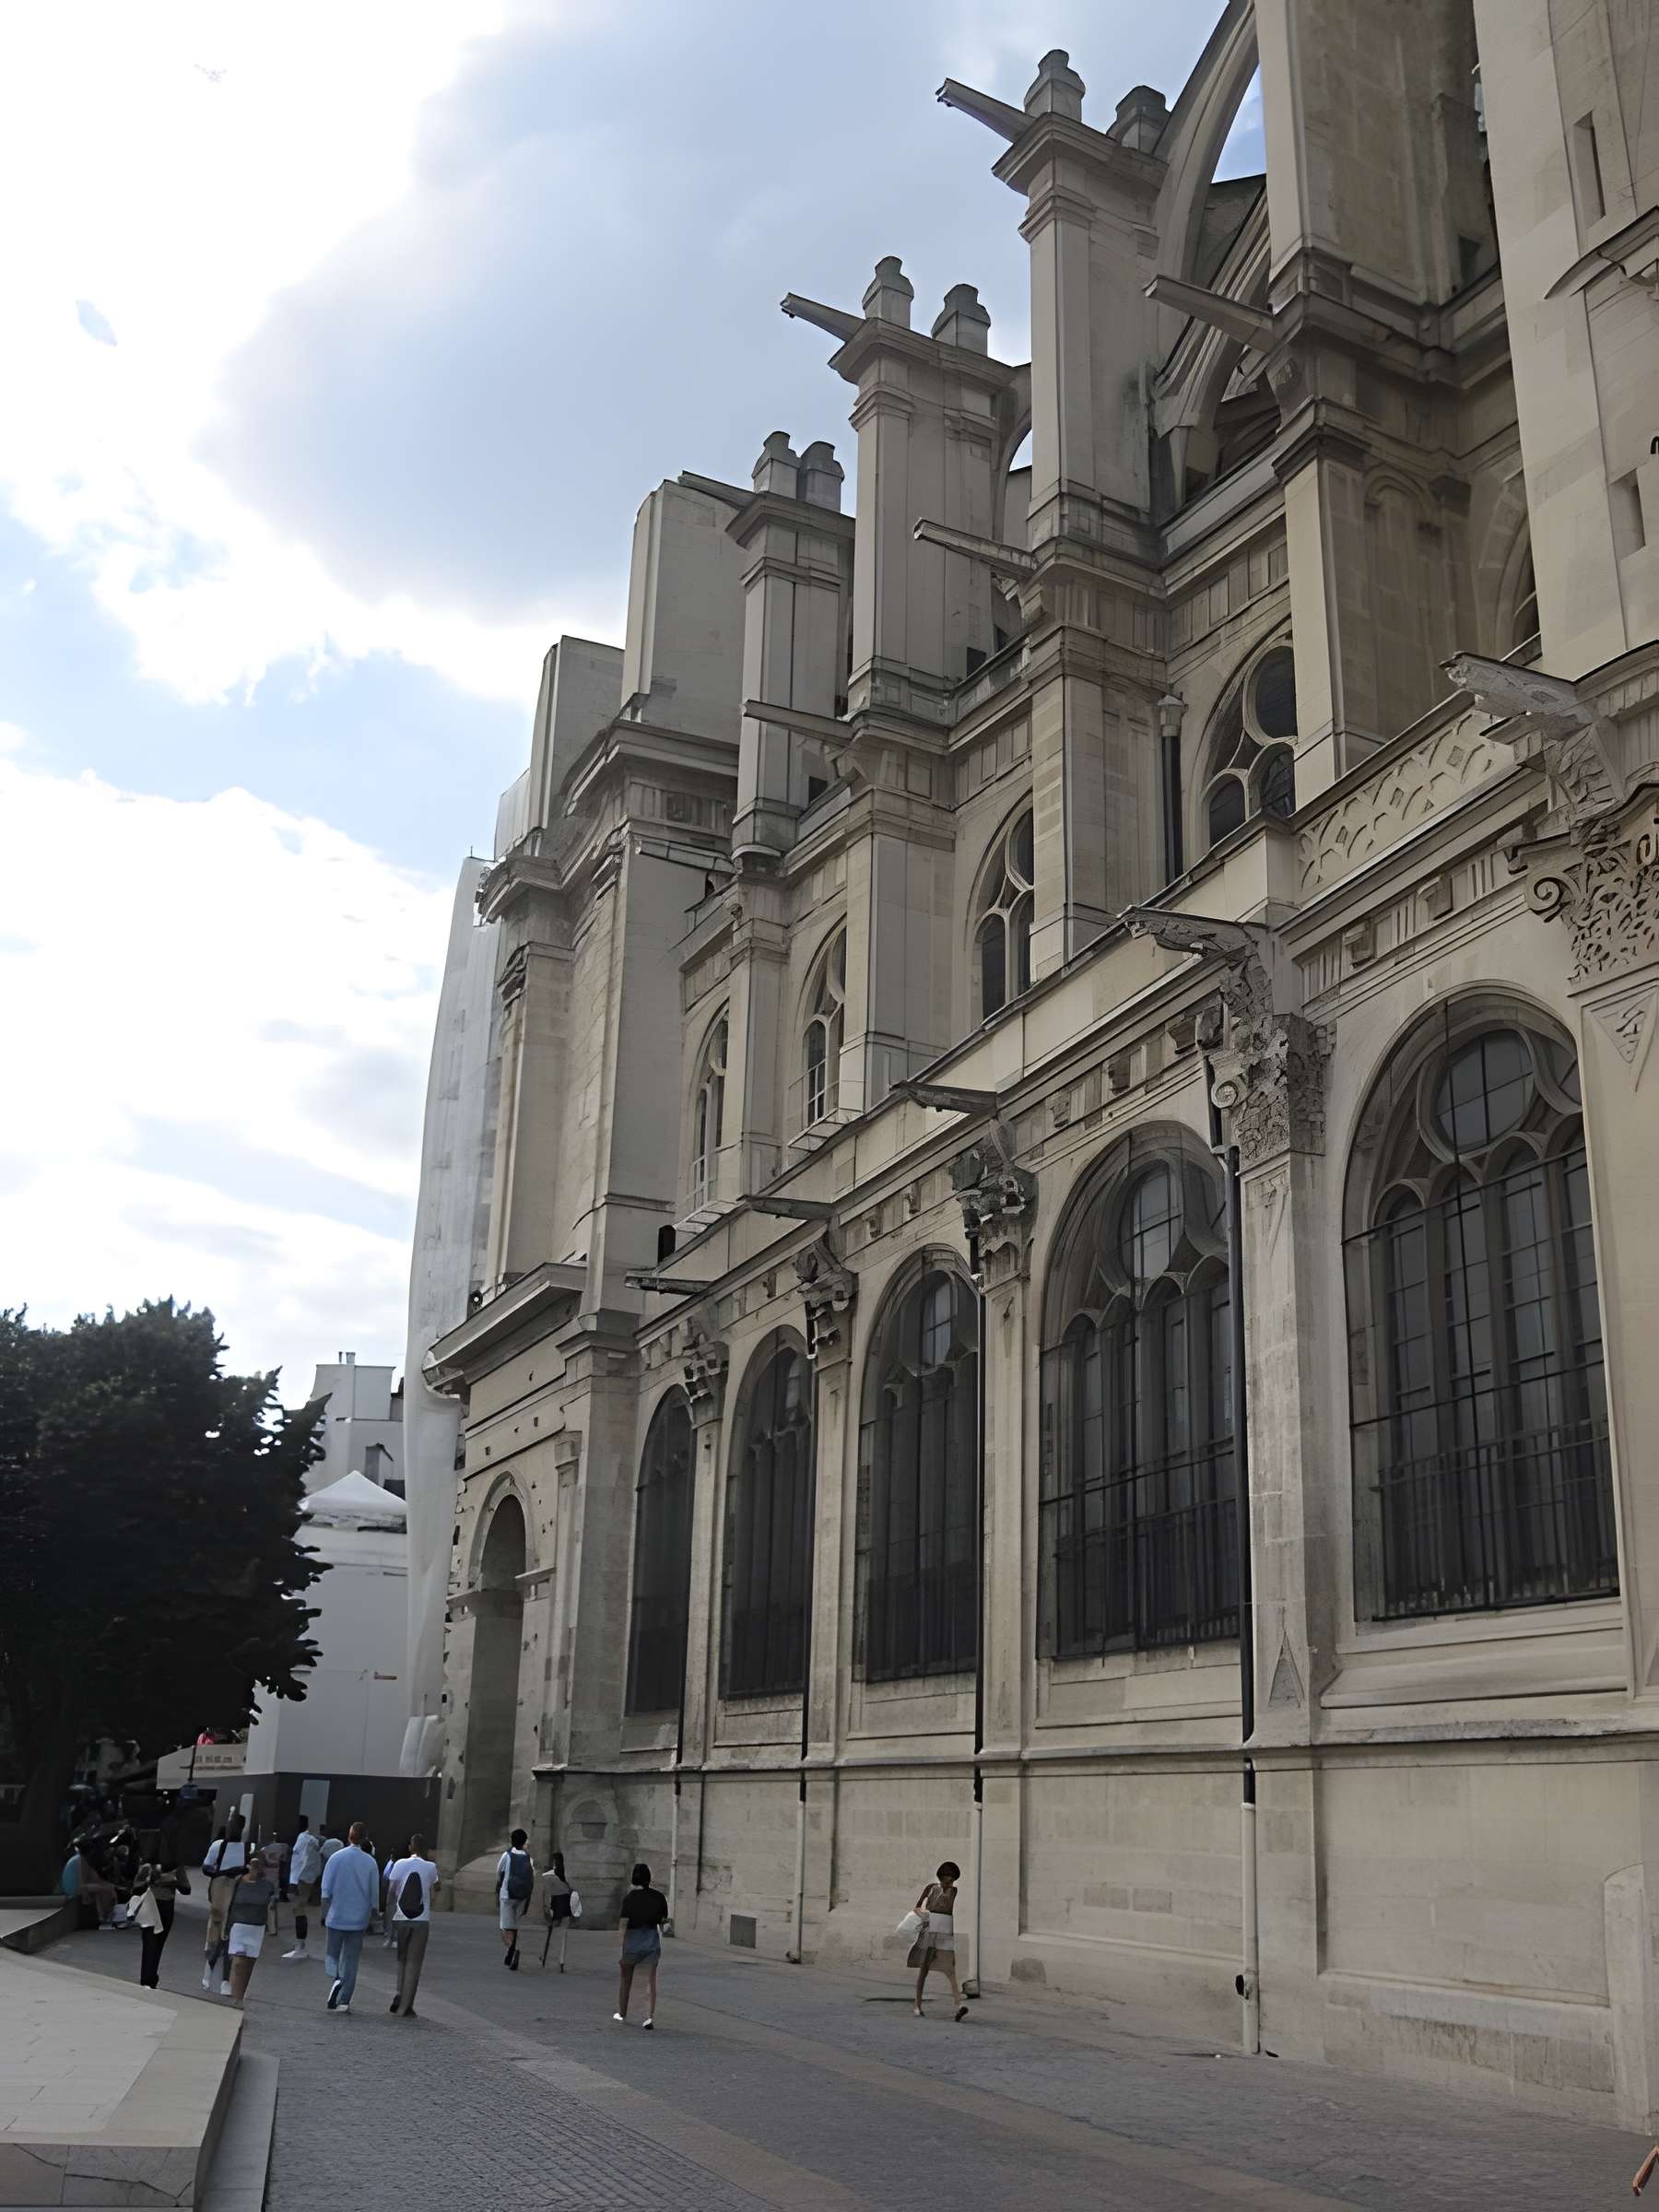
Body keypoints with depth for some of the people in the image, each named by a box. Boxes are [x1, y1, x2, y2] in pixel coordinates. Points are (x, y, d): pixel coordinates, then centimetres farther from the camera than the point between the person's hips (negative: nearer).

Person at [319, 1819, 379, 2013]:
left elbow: (326, 1892, -5)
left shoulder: (336, 1858, -4)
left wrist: (323, 1917, 2)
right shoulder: (370, 1863, -1)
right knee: (351, 1960, 8)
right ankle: (343, 2001, 6)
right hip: (358, 1919, 1)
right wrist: (370, 1921, 11)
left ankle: (335, 1980, -14)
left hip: (336, 1917, -1)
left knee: (333, 1955, 13)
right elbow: (374, 1895, 2)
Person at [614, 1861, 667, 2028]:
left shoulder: (630, 1898, -12)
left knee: (626, 1978, 17)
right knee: (650, 1980, 3)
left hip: (632, 1938, -2)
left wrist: (619, 1948, -11)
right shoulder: (659, 1897, -2)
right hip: (652, 1939, 2)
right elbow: (664, 1919, 7)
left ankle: (622, 2014, 30)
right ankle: (650, 2016, -9)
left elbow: (623, 1925, -14)